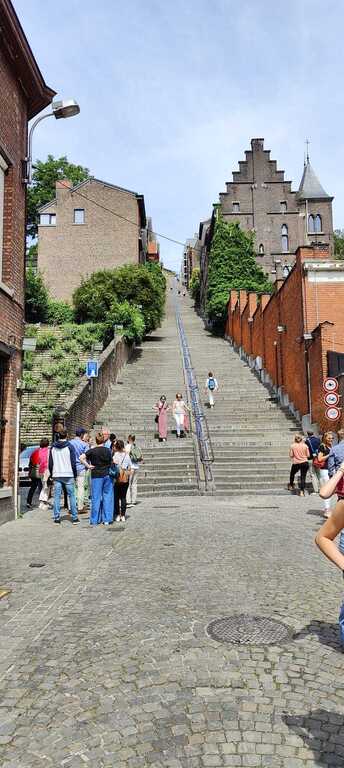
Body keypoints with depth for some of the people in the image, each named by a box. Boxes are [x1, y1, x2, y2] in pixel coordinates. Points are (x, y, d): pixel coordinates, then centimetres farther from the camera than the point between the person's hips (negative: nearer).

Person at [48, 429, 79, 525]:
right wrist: (74, 475, 3)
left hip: (56, 475, 3)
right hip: (68, 475, -3)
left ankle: (56, 517, 5)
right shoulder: (69, 446, -4)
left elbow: (50, 463, 11)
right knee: (71, 496, 3)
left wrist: (52, 474, 19)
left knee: (57, 496, 5)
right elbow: (73, 462, -5)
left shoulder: (53, 447, 8)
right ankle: (74, 518, 4)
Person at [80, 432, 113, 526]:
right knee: (107, 496, 8)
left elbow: (81, 458, -16)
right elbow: (111, 463, 7)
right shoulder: (108, 450, 1)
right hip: (107, 475, 2)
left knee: (96, 498, 4)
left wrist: (88, 466, -8)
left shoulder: (92, 450, -6)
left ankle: (95, 520, 9)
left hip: (96, 476, -2)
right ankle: (107, 519, 9)